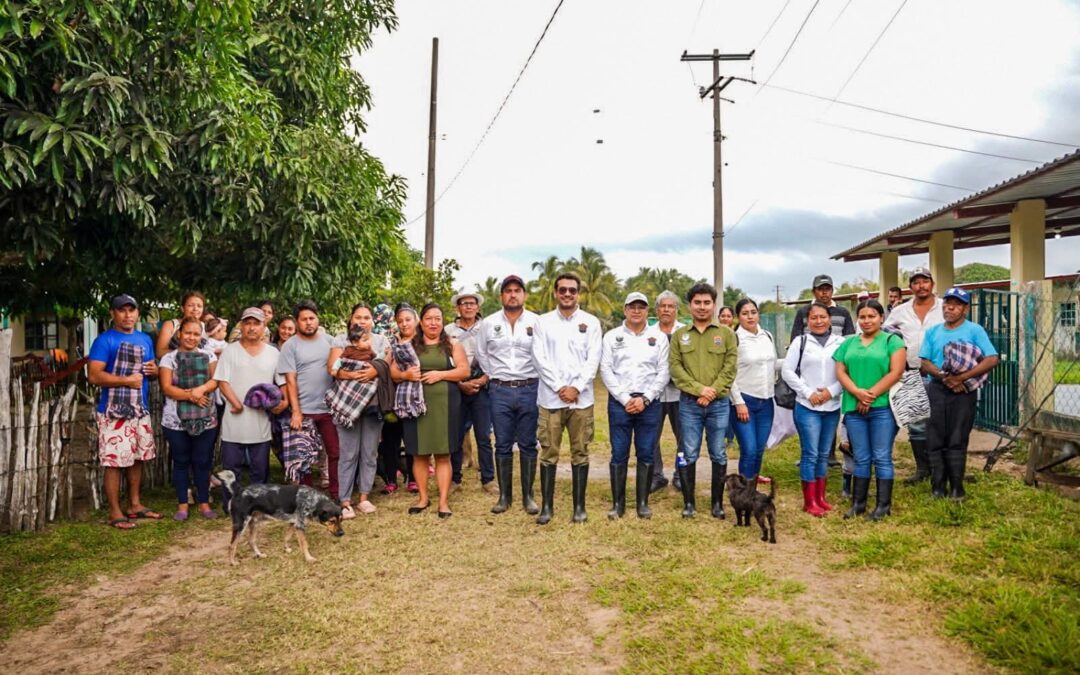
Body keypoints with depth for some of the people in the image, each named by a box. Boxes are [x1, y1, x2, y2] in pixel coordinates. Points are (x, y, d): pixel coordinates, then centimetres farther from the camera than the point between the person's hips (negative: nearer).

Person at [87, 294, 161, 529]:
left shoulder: (145, 339, 13)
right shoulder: (104, 340, -9)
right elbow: (94, 376, -17)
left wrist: (154, 370, 0)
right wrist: (127, 380, -18)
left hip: (140, 410, 7)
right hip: (114, 412, -7)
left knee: (138, 458, 14)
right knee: (115, 462, -3)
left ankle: (135, 505, 26)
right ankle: (115, 513, 6)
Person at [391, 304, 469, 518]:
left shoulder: (452, 344, 6)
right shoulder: (409, 345, 8)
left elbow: (464, 371, 0)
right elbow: (393, 371, 8)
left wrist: (440, 374, -12)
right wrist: (405, 375, -13)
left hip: (444, 404, -1)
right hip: (416, 404, 1)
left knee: (443, 454, 2)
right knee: (419, 453, 6)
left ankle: (444, 500, 8)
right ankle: (423, 497, 19)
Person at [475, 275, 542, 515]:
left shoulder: (536, 322, -1)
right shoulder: (488, 323, 5)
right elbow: (481, 354, 15)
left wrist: (536, 381, 1)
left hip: (529, 389, -1)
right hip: (500, 390, 1)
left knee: (528, 445, 5)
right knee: (503, 445, 6)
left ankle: (528, 496, 14)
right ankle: (504, 496, 15)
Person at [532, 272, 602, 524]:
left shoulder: (591, 322, 6)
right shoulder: (543, 321, 6)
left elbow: (593, 359, -1)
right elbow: (540, 358, -2)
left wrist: (576, 388, -11)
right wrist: (559, 387, -10)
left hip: (581, 398, 0)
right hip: (550, 397, 0)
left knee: (580, 452, 6)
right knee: (548, 452, 3)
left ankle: (579, 505, 15)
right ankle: (547, 506, 12)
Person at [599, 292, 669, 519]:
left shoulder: (659, 337, 7)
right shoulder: (611, 336, 6)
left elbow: (663, 372, 2)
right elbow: (606, 370, -1)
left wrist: (645, 399, -8)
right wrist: (625, 399, -9)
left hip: (649, 403, 1)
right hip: (619, 402, 0)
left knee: (646, 454, 5)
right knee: (619, 454, 2)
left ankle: (643, 502, 15)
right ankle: (617, 503, 12)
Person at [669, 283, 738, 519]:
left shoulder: (726, 333, 5)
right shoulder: (679, 335, 7)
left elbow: (730, 368, -2)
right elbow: (675, 367, -2)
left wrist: (712, 391, -13)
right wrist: (699, 389, -14)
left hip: (719, 404, 0)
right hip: (689, 403, 0)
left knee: (718, 455, 7)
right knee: (689, 454, 3)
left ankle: (718, 502, 18)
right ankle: (689, 502, 14)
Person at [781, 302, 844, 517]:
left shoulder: (840, 343, 3)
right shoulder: (800, 342, 0)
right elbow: (787, 371, -2)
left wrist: (832, 391, -10)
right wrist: (808, 392, -9)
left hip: (832, 407, 3)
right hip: (807, 407, -3)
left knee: (824, 454, 12)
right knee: (810, 454, -2)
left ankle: (820, 497, 23)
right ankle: (809, 502, 6)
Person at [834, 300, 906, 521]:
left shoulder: (892, 341, 2)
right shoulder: (849, 343, 15)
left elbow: (895, 372, -8)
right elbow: (840, 372, 7)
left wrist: (871, 395, -13)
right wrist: (858, 393, -10)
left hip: (882, 407, -4)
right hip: (854, 408, 4)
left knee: (882, 458, 1)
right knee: (861, 459, 10)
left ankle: (884, 505, 10)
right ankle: (858, 503, 17)